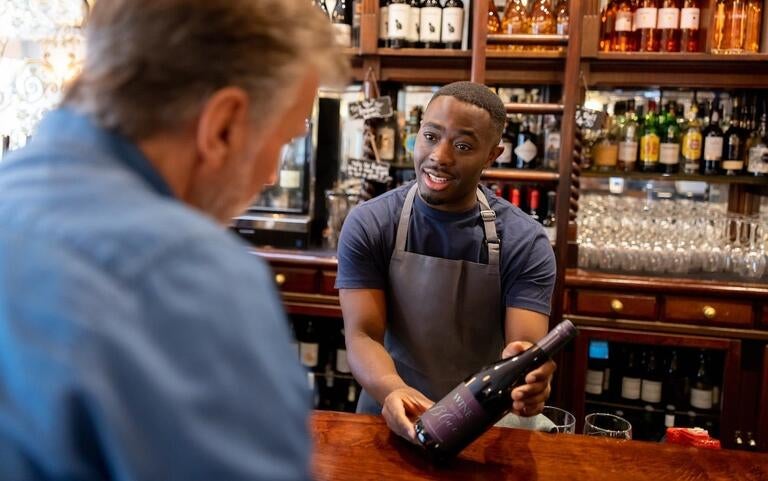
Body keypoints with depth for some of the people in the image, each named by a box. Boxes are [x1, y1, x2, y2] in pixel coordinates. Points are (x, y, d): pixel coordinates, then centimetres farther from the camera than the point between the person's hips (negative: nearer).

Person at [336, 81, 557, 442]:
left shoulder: (525, 242, -7)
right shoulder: (368, 225, -7)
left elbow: (528, 350, -12)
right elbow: (362, 335, -12)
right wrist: (391, 389, -32)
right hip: (391, 416, -1)